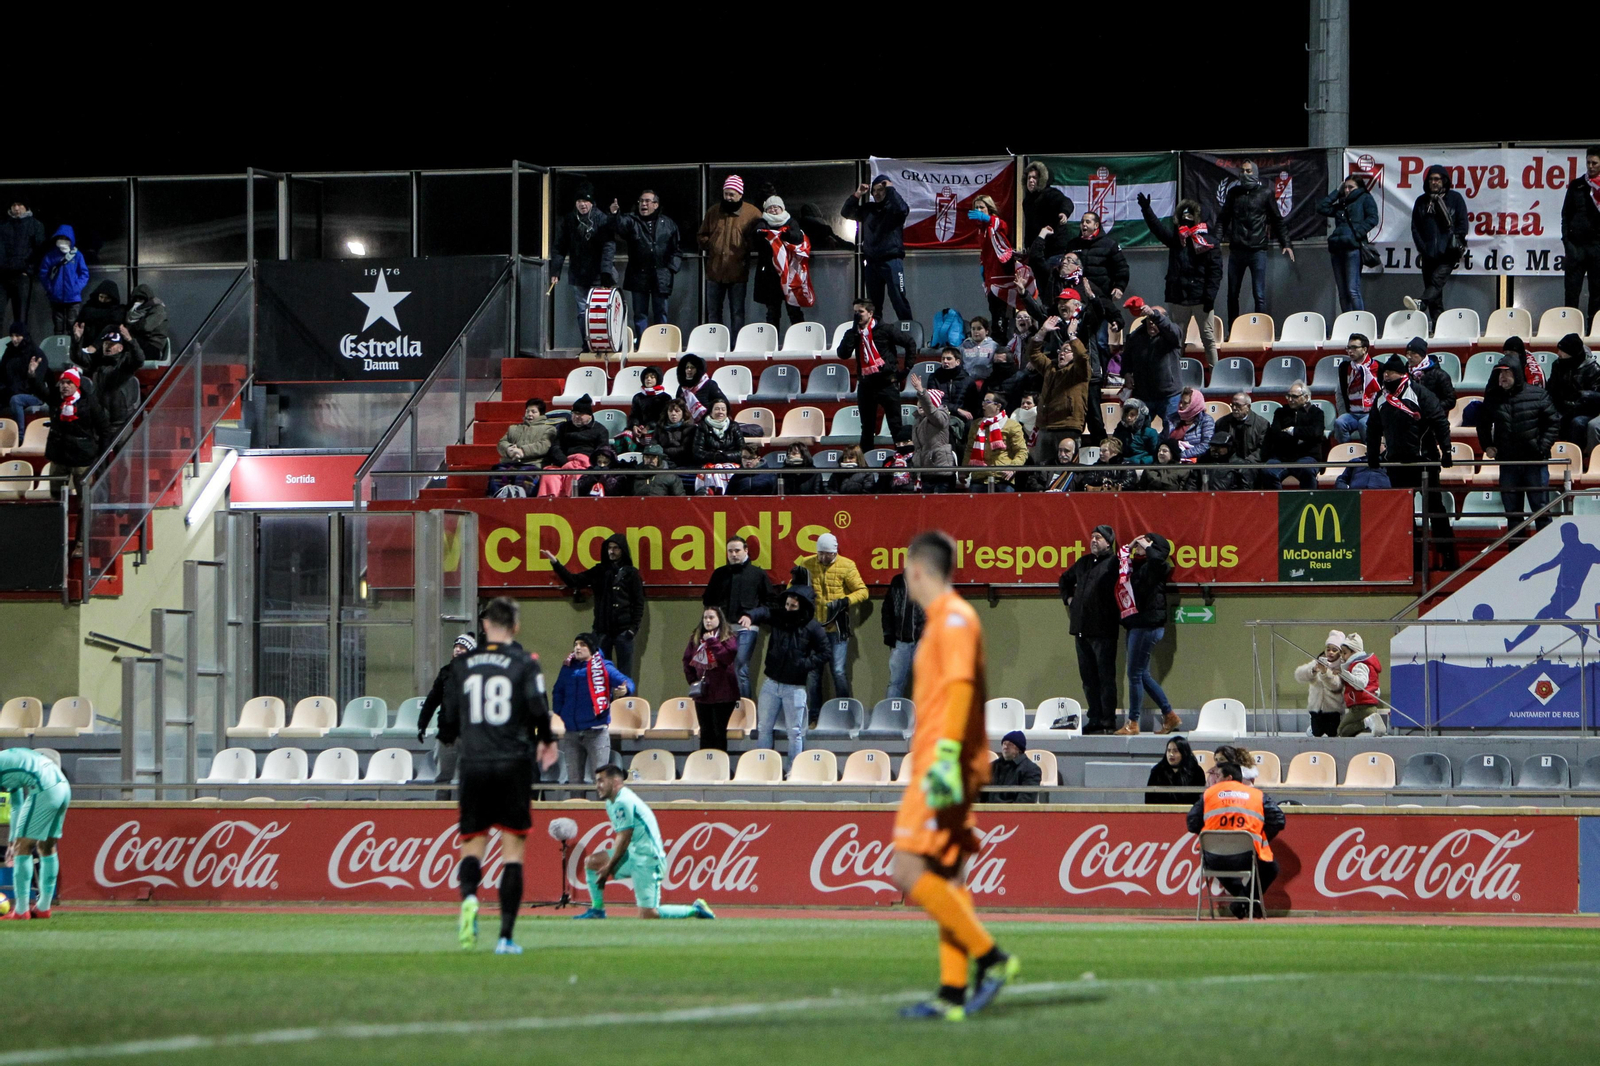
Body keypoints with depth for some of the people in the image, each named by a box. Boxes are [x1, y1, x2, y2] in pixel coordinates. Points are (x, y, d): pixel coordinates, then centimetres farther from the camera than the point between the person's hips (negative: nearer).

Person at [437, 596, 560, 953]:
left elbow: (447, 722, 9)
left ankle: (469, 896, -25)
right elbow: (538, 707, -13)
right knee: (513, 849, 3)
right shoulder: (524, 663, -2)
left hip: (474, 765, 2)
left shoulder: (462, 665, 7)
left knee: (472, 844, 8)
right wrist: (547, 741, 7)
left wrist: (449, 738, 33)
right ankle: (506, 936, -3)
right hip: (514, 765, -2)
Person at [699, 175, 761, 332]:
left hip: (737, 272, -3)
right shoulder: (714, 211, 8)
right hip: (715, 270, 3)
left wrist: (747, 247, -10)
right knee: (713, 312, 8)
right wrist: (707, 244, -1)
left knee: (737, 313, 1)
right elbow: (702, 236, 18)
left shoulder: (752, 213, -2)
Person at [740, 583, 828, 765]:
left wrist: (805, 664, -16)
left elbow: (823, 653, -2)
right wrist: (749, 616, -41)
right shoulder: (778, 617, 0)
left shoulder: (812, 628, -7)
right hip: (771, 683, 4)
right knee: (763, 728, 8)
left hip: (795, 687, -4)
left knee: (795, 732, 2)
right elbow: (763, 612, -19)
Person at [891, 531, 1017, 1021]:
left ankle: (991, 957, -13)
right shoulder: (943, 620, 20)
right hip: (942, 769, 10)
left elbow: (961, 688, -21)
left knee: (908, 871, -13)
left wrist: (947, 756, -29)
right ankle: (952, 994, 4)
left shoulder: (955, 619, -10)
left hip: (943, 768, -10)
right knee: (944, 877, 6)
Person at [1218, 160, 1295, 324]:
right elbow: (1223, 218, 14)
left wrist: (1286, 243, 2)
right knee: (1232, 294, 7)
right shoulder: (1234, 193, 11)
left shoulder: (1265, 193, 3)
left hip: (1257, 250, -4)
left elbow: (1277, 220, 8)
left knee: (1259, 295, -7)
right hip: (1236, 250, 4)